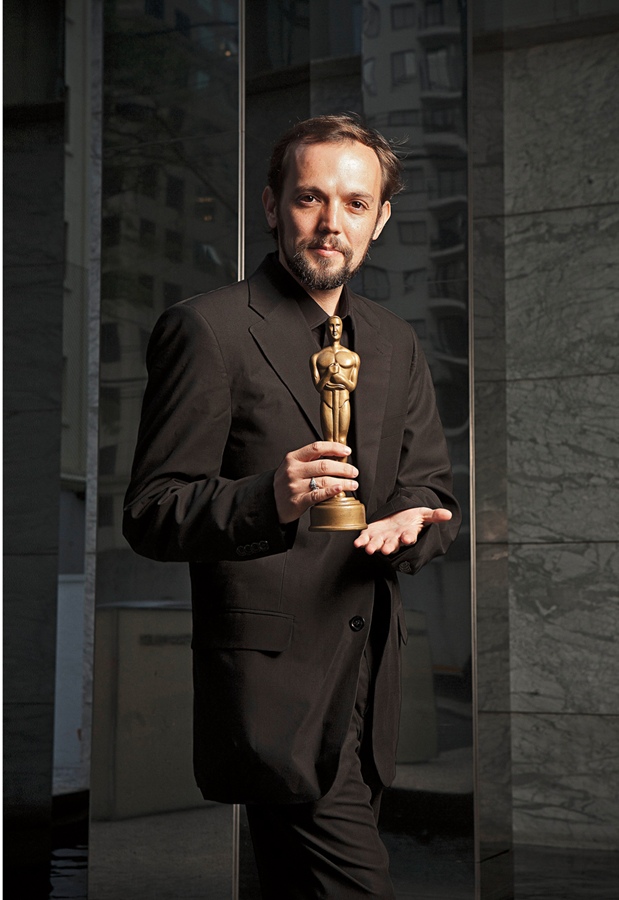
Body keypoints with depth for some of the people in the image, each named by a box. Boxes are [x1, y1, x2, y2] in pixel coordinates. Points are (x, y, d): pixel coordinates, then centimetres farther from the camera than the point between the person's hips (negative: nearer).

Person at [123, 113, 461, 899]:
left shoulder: (396, 344, 14)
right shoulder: (206, 330, -8)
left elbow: (431, 484, 16)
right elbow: (150, 516, -10)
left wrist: (410, 521, -9)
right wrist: (268, 502, -29)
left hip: (369, 692, 7)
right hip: (279, 691, -7)